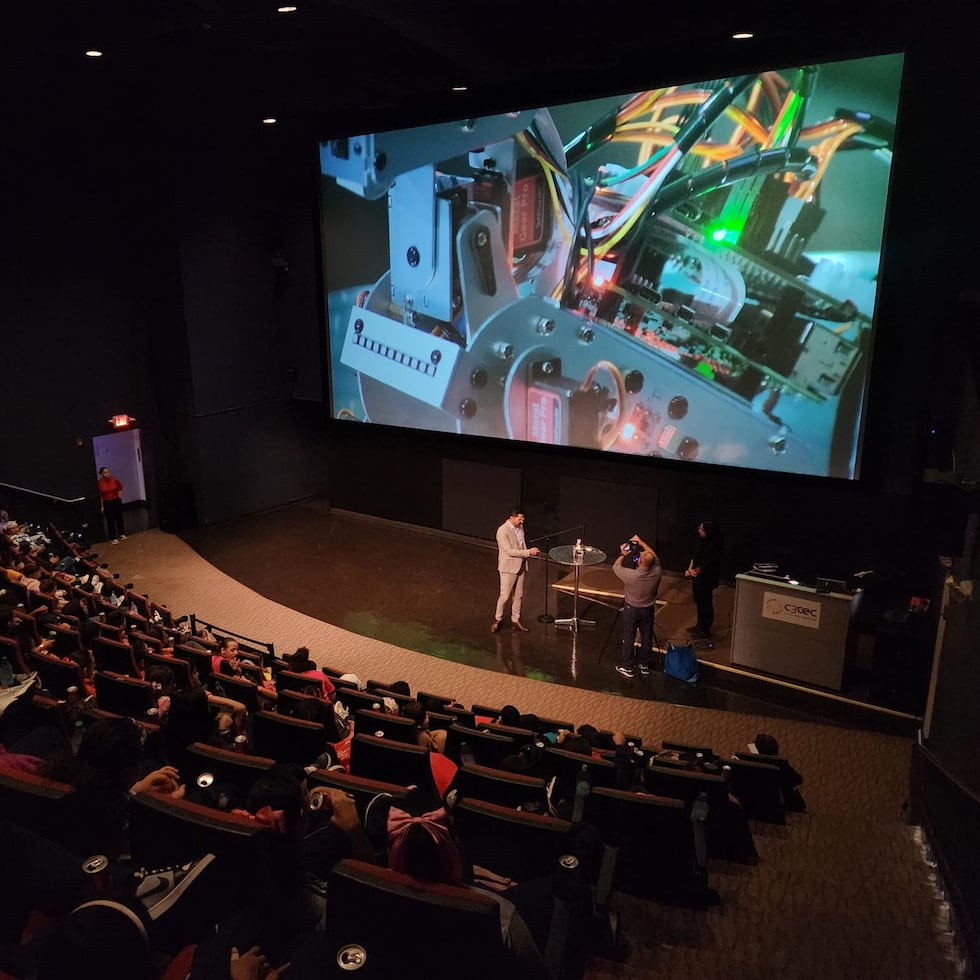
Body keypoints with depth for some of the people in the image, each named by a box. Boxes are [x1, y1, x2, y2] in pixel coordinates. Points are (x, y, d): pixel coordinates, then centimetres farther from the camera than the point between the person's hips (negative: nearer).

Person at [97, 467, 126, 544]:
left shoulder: (114, 479, -9)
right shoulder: (100, 483, -14)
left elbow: (120, 489, 6)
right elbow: (100, 495, -6)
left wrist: (119, 497, -2)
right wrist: (102, 506, -3)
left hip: (116, 501, 2)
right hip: (107, 503, -2)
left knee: (119, 517, 14)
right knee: (110, 520, 1)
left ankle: (121, 534, 31)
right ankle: (113, 538, 8)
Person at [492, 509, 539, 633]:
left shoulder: (520, 527, 4)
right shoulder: (502, 531, -20)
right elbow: (510, 551, -24)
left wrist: (530, 552, 4)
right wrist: (528, 552, -23)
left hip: (520, 566, 7)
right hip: (508, 567, -7)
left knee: (519, 595, 14)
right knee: (504, 596, 0)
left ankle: (515, 620, 26)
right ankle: (498, 619, 19)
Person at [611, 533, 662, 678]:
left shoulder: (631, 575, -31)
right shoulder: (657, 572, -21)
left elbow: (615, 567, -11)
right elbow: (654, 556, 0)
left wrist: (623, 555, 2)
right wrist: (640, 542, 4)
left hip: (632, 609, -3)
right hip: (649, 609, 3)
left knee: (629, 638, 11)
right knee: (647, 637, 18)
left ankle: (627, 667, 22)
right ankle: (645, 665, 34)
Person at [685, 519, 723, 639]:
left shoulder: (714, 545, -23)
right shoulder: (702, 541, 2)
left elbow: (706, 565, -24)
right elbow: (694, 556, 8)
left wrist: (694, 571, -22)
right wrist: (690, 569, -3)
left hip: (706, 579, -8)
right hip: (697, 576, 8)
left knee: (705, 603, 4)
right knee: (699, 601, 21)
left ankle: (705, 631, 18)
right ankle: (700, 625, 37)